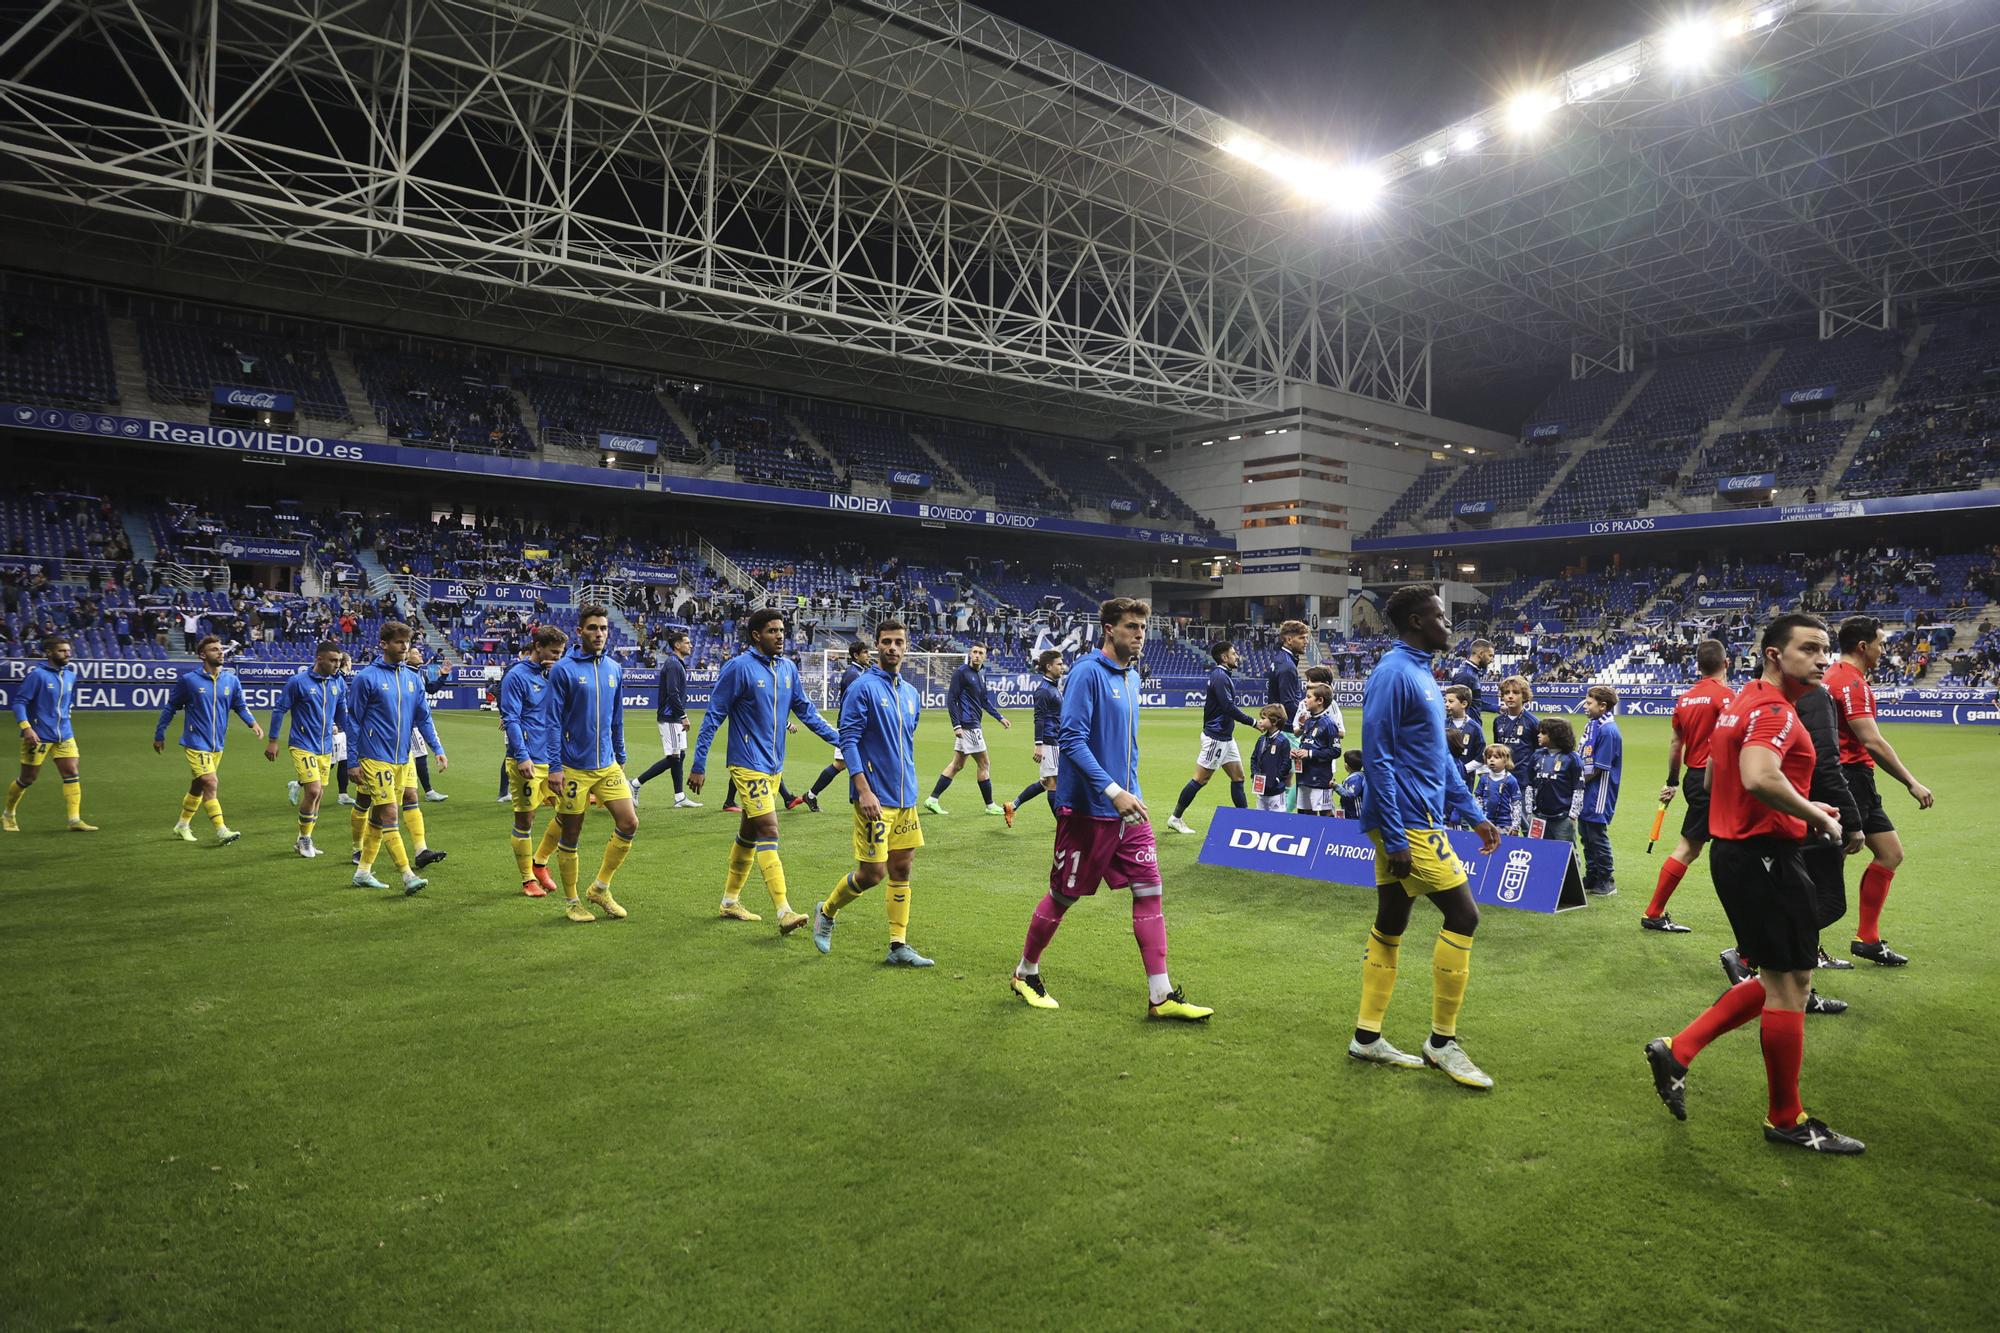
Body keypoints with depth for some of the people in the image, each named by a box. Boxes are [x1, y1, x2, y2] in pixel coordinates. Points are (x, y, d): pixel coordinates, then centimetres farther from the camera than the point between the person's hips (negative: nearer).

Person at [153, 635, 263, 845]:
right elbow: (171, 707, 2)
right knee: (211, 784, -16)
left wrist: (252, 723, -9)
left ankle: (182, 825, 36)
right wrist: (159, 735, 6)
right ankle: (221, 831, -17)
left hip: (217, 745, 6)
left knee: (198, 786, 18)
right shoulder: (189, 679, -8)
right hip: (195, 743, -5)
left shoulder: (231, 680, 3)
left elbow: (240, 706, 10)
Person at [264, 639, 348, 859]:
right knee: (314, 791, -15)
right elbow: (279, 709, -2)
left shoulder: (338, 682, 4)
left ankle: (303, 841, 26)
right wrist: (272, 741, 0)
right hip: (303, 746, -6)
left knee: (318, 795, 9)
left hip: (326, 748, 6)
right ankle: (305, 840, 5)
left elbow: (342, 711, 17)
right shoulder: (298, 681, -10)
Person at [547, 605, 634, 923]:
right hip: (574, 768, -5)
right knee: (570, 834, 6)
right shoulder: (563, 669, -9)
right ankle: (571, 901, 21)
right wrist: (554, 768, -11)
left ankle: (600, 888, 17)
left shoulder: (615, 670, 7)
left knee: (629, 824, -1)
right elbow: (554, 721, -9)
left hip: (608, 765, 5)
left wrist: (621, 759, 16)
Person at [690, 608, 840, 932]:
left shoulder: (788, 668, 7)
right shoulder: (739, 667, -12)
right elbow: (713, 716, -8)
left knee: (749, 832, 16)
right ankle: (784, 912, -17)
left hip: (774, 766, 7)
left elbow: (805, 711, 15)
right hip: (748, 764, -7)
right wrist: (699, 766, -8)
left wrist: (840, 740, 9)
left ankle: (731, 901, 30)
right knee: (768, 831, -14)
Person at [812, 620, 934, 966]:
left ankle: (898, 946, 14)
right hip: (876, 799, -7)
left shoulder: (912, 693, 12)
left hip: (906, 798, 7)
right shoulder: (862, 688, -10)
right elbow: (848, 740, -13)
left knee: (902, 869, 7)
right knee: (872, 872, -4)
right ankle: (826, 912, 22)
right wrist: (864, 790, -21)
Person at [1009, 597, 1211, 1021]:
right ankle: (1025, 974, 27)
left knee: (1150, 890, 1)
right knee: (1063, 896, 6)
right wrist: (1113, 791, -25)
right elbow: (1072, 740, -21)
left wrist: (1131, 791, 19)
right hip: (1087, 809, -7)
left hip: (1127, 810, 7)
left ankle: (1161, 996, 7)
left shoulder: (1131, 677, 11)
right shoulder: (1088, 673, -14)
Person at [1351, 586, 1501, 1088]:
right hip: (1409, 823, -9)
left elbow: (1441, 756, 22)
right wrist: (1395, 840, -20)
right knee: (1463, 915, -6)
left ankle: (1367, 1036, 19)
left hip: (1414, 823, 9)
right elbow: (1378, 759, -18)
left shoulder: (1422, 675, 16)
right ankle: (1442, 1041, 5)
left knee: (1390, 924, 11)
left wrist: (1474, 814, 19)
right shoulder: (1393, 674, -14)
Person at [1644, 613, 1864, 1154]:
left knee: (1778, 979, 19)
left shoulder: (1741, 702, 14)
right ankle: (1787, 1119, 16)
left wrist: (1800, 807, 19)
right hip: (1767, 859, -10)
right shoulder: (1775, 710, -17)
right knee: (1789, 984, 2)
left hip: (1736, 849, 10)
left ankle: (1676, 1050, 16)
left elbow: (1715, 777, 23)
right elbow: (1759, 777, -35)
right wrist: (1817, 817, -19)